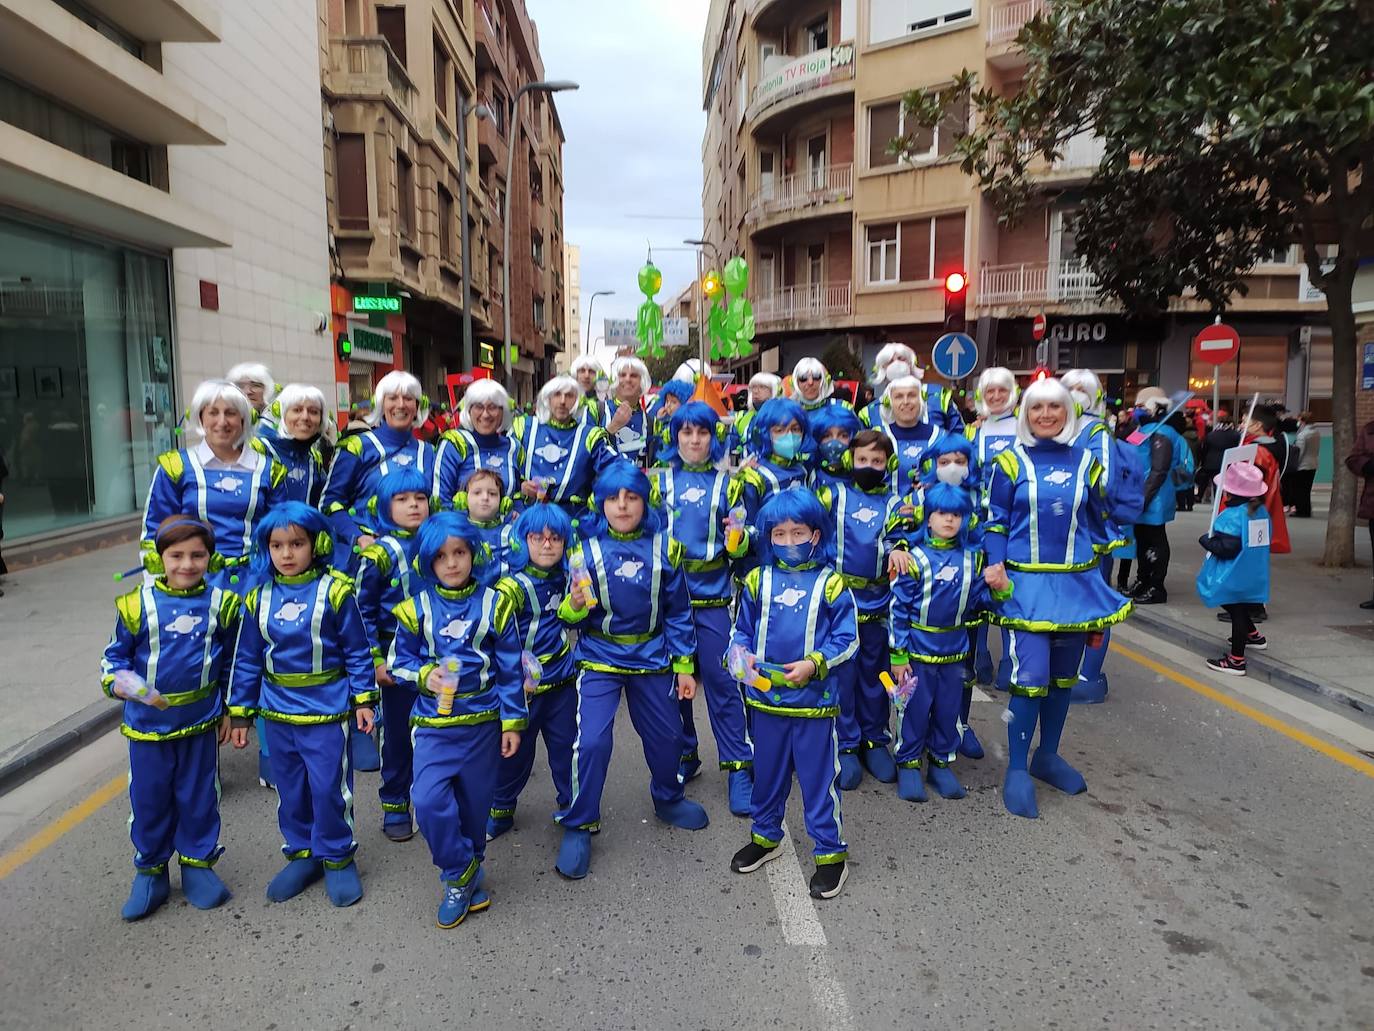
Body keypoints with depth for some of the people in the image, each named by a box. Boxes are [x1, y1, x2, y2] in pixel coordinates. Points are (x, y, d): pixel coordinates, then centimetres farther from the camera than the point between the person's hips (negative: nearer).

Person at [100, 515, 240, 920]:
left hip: (201, 723, 1)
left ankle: (198, 864, 31)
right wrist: (123, 683, -21)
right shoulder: (138, 605, -10)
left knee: (199, 797, 12)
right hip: (147, 724, -1)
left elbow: (230, 664, 7)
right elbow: (113, 658, 0)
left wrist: (230, 712, 10)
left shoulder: (221, 604, -4)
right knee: (149, 800, 11)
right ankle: (151, 871, 31)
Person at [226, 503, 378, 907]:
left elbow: (357, 650, -5)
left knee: (329, 787, 3)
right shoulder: (259, 597, 2)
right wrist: (240, 713, 9)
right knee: (290, 789, 15)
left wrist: (363, 698, -6)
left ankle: (337, 857, 22)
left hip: (327, 711, -4)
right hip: (277, 713, 4)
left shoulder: (335, 591, -10)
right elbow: (247, 660, 9)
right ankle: (302, 854, 32)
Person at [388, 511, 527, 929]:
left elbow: (510, 670, 0)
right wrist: (424, 675, -14)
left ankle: (465, 876, 33)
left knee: (475, 805, 10)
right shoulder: (417, 608, -2)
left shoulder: (494, 604, -3)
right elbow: (400, 660, 7)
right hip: (434, 724, 0)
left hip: (483, 722, 0)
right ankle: (462, 878, 7)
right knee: (428, 800, -15)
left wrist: (513, 722, -2)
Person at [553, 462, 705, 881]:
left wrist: (684, 665, 2)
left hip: (652, 657, 3)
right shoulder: (586, 546, -11)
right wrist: (573, 607, -28)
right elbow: (570, 616, -5)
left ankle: (668, 799, 45)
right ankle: (579, 825, 10)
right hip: (599, 659, -2)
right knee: (591, 741, -13)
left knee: (668, 736, 14)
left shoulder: (664, 546, -6)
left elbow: (678, 611, 2)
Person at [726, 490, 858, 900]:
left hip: (814, 701, -3)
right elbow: (741, 631, 8)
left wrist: (813, 664, -18)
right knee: (767, 773, 18)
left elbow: (847, 640, -5)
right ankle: (765, 837, 38)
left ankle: (831, 852, 22)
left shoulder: (830, 583, -6)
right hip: (764, 698, 3)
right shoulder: (758, 580, 1)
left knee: (819, 778, 6)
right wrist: (743, 656, -12)